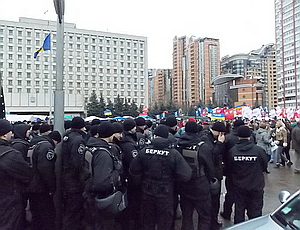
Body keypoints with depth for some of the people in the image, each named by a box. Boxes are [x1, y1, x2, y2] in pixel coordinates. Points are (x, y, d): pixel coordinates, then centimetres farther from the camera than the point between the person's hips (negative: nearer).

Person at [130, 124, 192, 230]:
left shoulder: (144, 151, -11)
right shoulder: (174, 154, -17)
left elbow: (134, 170, -6)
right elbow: (185, 175, -21)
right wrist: (171, 177, -2)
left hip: (147, 193, 2)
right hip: (166, 195, -2)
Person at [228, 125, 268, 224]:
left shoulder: (232, 150, -15)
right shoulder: (259, 150, -18)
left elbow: (229, 167, -1)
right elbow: (264, 167, -2)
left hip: (239, 185, 2)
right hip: (256, 186, -1)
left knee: (239, 210, 16)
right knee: (255, 212, 13)